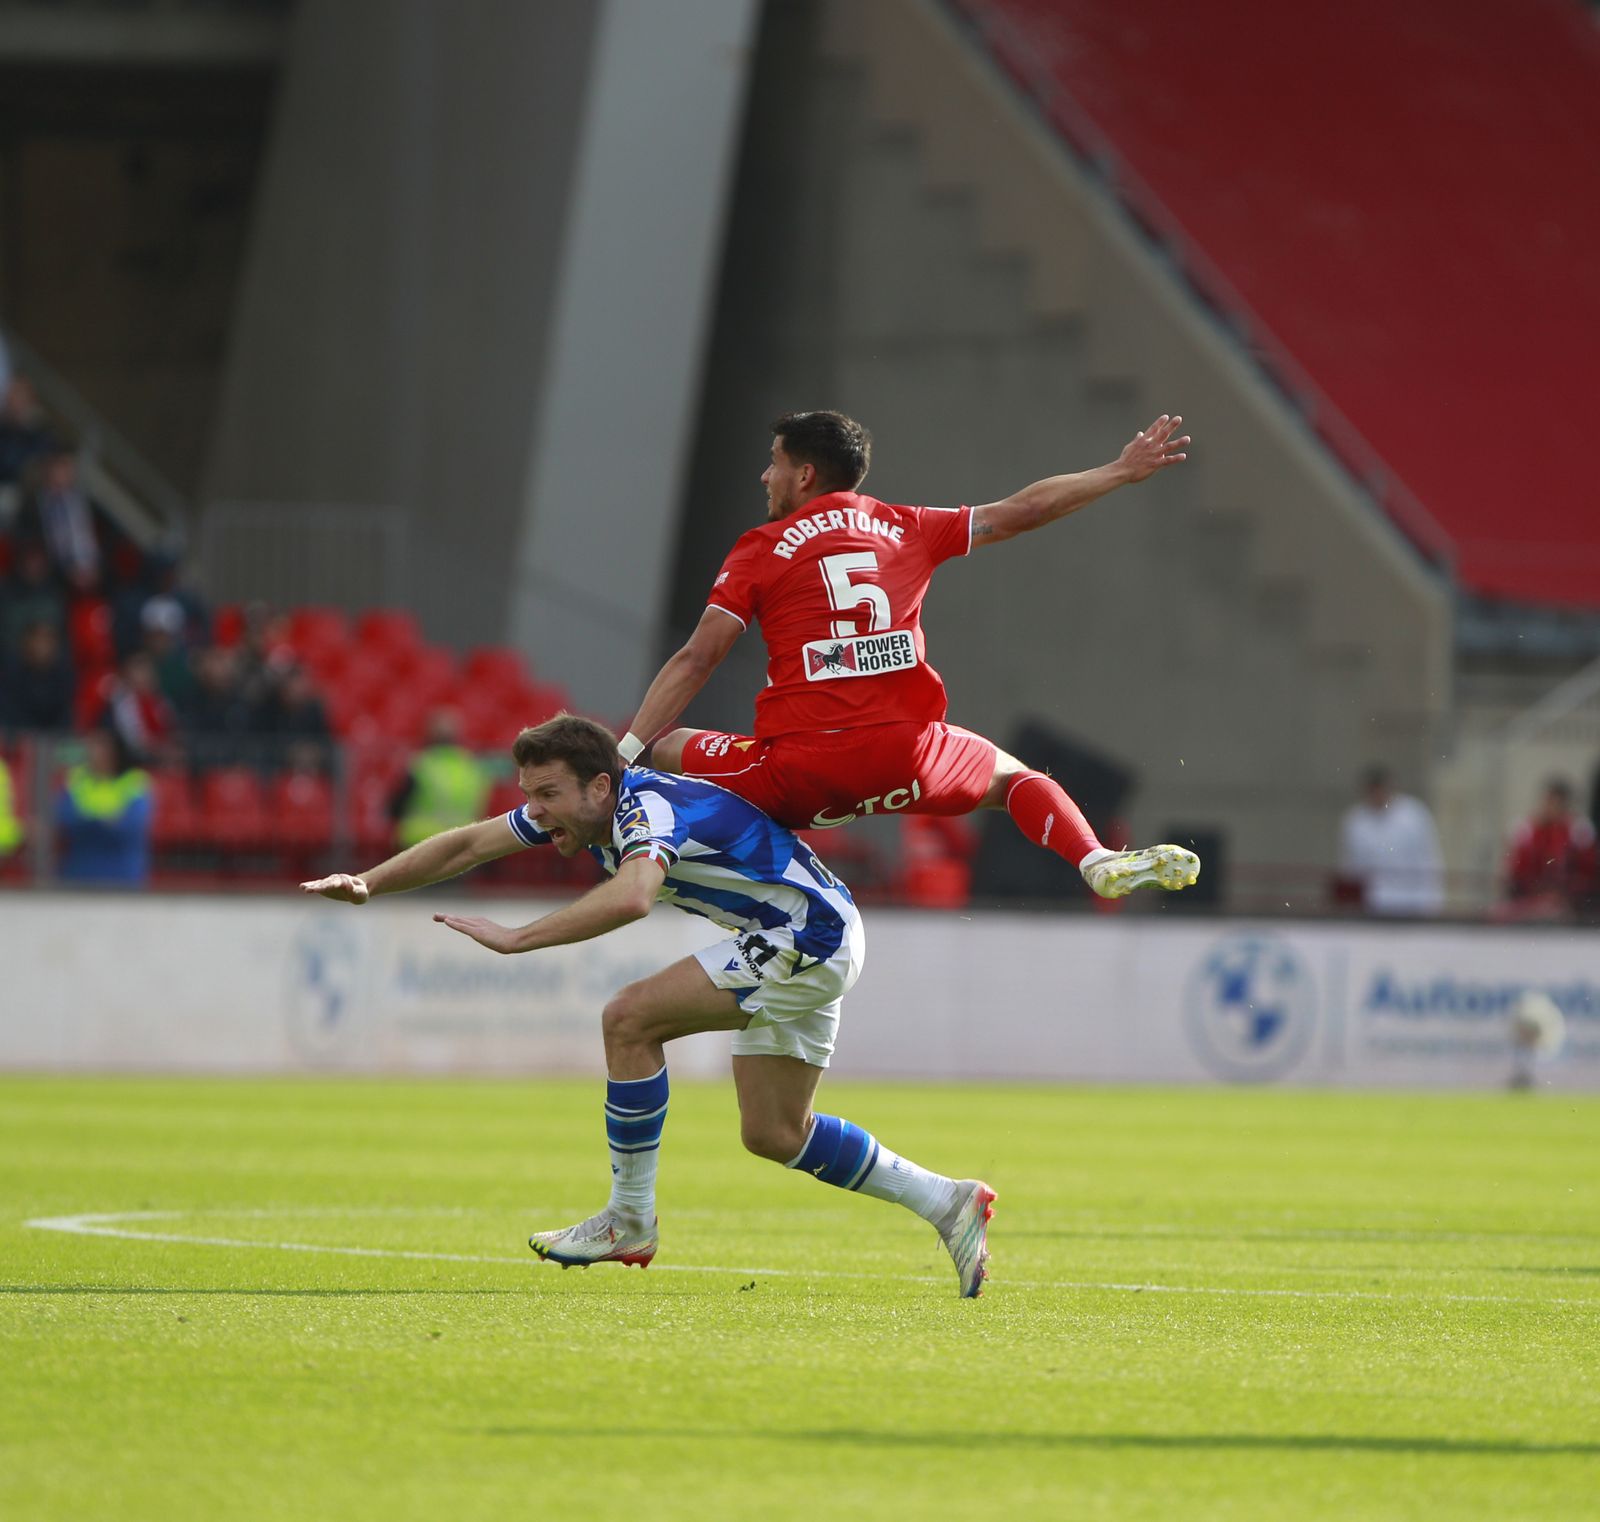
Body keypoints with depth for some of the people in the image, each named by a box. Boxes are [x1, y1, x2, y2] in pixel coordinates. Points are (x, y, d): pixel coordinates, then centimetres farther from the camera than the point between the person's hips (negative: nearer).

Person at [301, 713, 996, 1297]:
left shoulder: (648, 807, -28)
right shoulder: (583, 805, 0)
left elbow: (631, 897, -49)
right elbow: (468, 844, 9)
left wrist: (517, 938, -47)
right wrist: (367, 883, -3)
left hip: (810, 939, -11)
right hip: (800, 947, 11)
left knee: (630, 1019, -19)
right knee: (773, 1134, 13)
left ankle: (629, 1222, -9)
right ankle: (947, 1202, 21)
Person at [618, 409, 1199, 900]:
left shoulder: (759, 552, 8)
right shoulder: (907, 529, 15)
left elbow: (695, 661, 1)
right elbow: (1021, 511, 22)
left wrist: (624, 754, 1)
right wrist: (1122, 472, 33)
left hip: (798, 773, -2)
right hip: (907, 758, 2)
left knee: (664, 752, 19)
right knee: (1013, 776, 29)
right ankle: (1097, 863, 4)